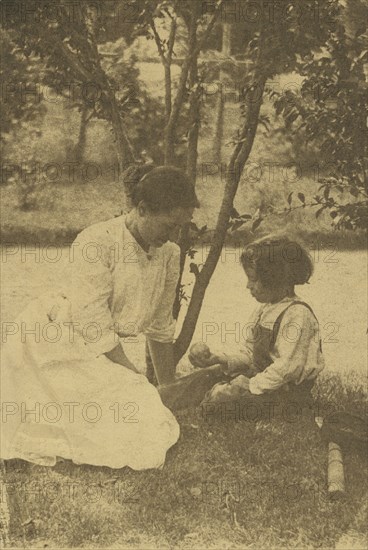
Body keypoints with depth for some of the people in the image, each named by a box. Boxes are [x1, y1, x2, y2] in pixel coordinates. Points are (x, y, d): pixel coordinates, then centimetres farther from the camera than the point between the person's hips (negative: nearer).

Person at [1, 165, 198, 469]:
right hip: (52, 346, -7)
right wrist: (141, 386, -19)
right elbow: (95, 330, -23)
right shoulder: (96, 244, -24)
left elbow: (161, 327, 8)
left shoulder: (169, 254, -2)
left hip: (95, 354, 7)